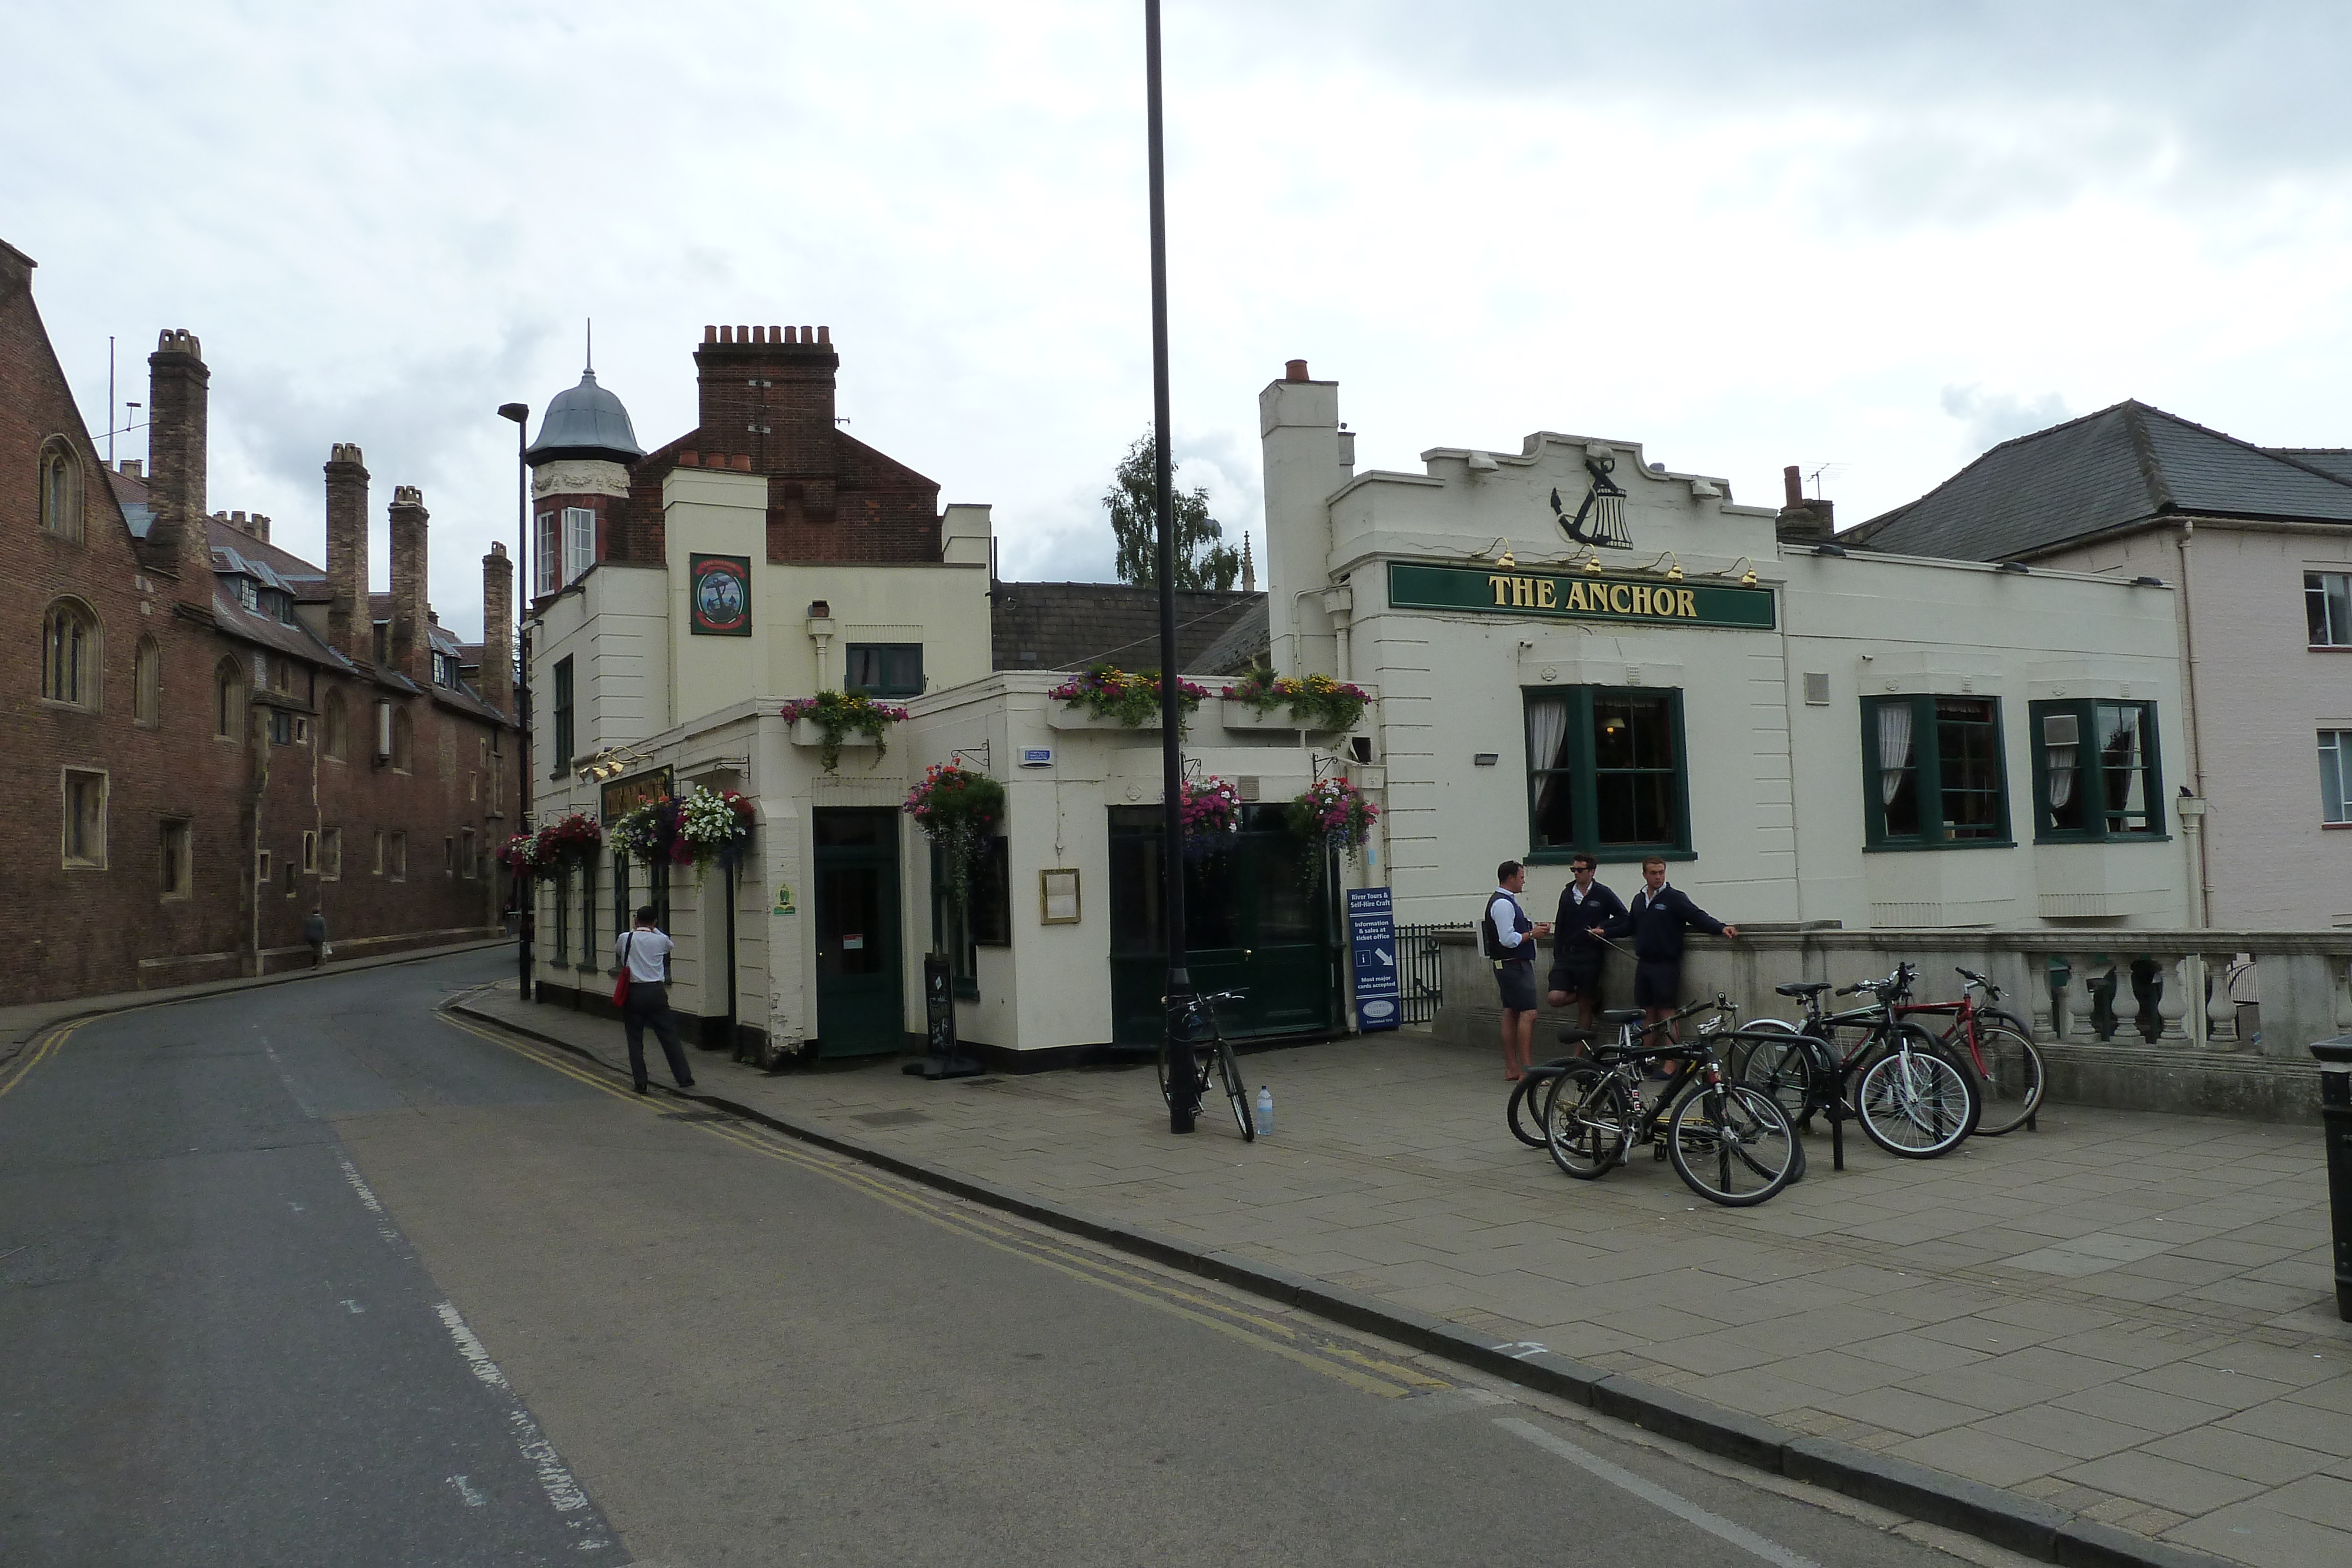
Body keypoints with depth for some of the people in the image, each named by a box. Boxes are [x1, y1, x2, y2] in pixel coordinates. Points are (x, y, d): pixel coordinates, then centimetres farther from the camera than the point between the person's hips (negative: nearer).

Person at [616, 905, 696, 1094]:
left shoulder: (625, 938, -3)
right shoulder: (660, 940, -4)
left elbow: (616, 953, 19)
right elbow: (672, 945, 20)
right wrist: (655, 930, 22)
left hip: (633, 992, 0)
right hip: (656, 992, 0)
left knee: (635, 1039, 9)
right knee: (669, 1036, 7)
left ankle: (640, 1083, 7)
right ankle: (684, 1077, 7)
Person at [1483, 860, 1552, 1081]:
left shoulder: (1506, 901, 16)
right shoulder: (1502, 904, -17)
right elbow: (1508, 939, -23)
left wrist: (1533, 928, 10)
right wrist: (1532, 934, -11)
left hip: (1510, 966, 11)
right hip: (1514, 965, -11)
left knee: (1511, 1013, 12)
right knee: (1528, 1014, -13)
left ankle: (1511, 1068, 16)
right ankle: (1525, 1070, -15)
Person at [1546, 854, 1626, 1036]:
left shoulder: (1602, 893, -1)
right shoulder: (1567, 893, 9)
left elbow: (1623, 917, 6)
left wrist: (1603, 928, -9)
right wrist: (1557, 955, 9)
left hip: (1590, 957, -4)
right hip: (1566, 955, 4)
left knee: (1585, 1007, 1)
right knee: (1555, 998, -12)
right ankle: (1592, 997, 15)